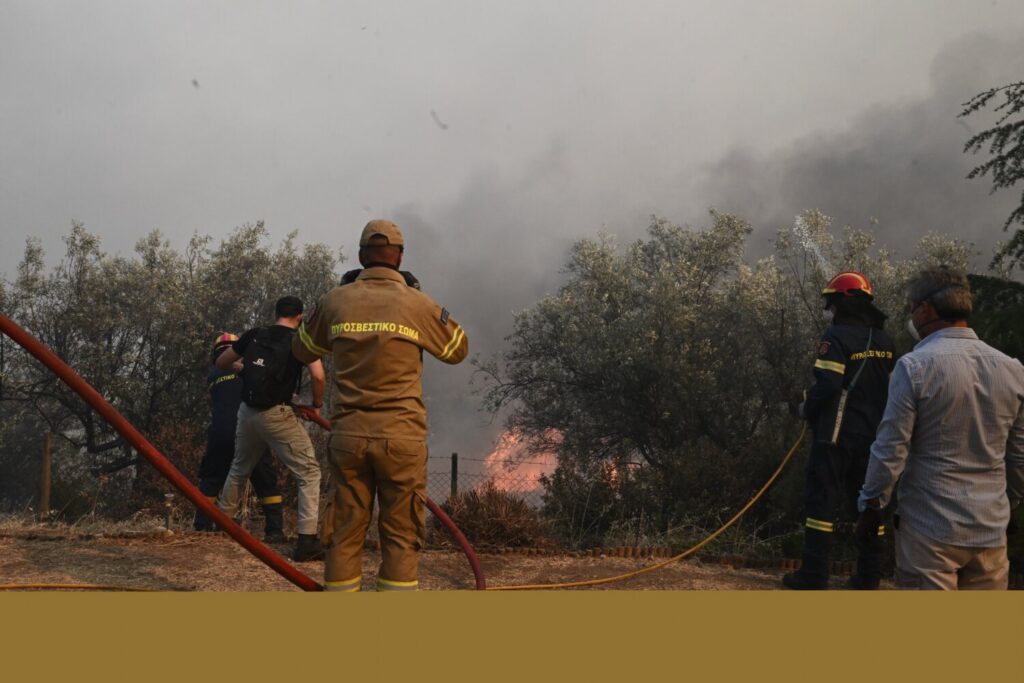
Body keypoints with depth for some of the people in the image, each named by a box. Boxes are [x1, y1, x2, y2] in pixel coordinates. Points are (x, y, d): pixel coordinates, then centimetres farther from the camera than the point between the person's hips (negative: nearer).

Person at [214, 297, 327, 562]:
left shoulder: (254, 335, 10)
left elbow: (221, 363, 21)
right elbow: (318, 376, -16)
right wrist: (317, 403, 1)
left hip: (247, 412, 5)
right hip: (277, 415, -5)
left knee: (239, 470, 27)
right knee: (309, 473, 1)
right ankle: (307, 541, -8)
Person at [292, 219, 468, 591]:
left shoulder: (335, 300, 4)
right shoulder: (417, 304, -3)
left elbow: (302, 350, 19)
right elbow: (458, 349, 13)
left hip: (349, 434, 3)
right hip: (402, 436, -2)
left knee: (344, 533, 10)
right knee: (400, 536, 5)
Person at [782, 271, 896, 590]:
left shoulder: (837, 336, -13)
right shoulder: (883, 341, 10)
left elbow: (828, 384, -22)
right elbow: (891, 387, 14)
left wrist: (808, 409, -6)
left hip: (837, 435, -7)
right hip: (873, 437, 7)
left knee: (822, 501, -1)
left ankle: (814, 575, 0)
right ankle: (868, 575, 18)